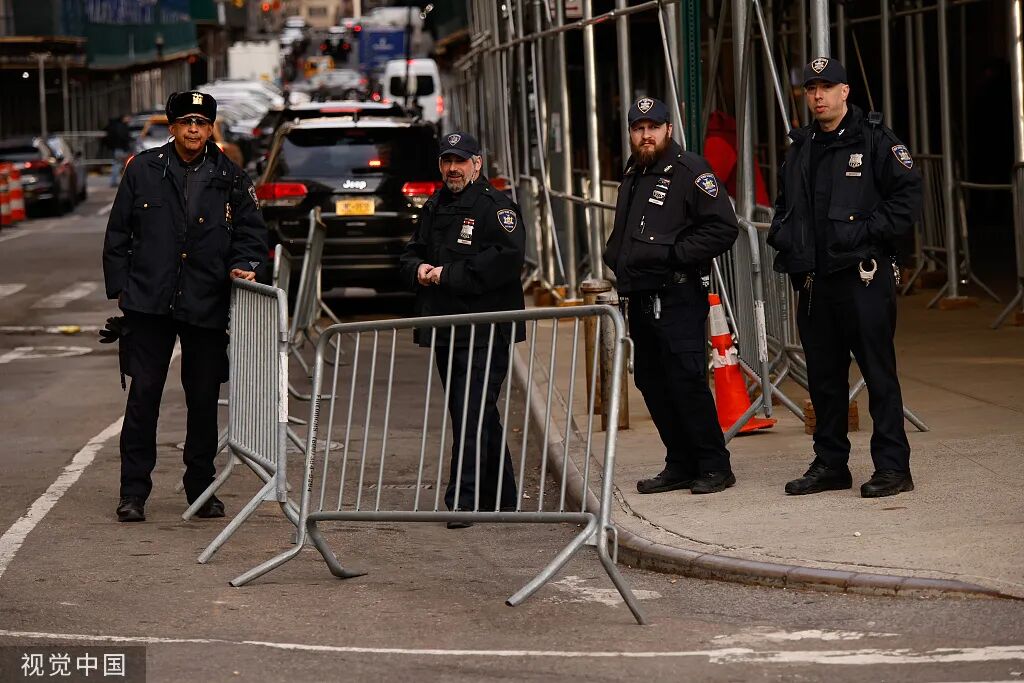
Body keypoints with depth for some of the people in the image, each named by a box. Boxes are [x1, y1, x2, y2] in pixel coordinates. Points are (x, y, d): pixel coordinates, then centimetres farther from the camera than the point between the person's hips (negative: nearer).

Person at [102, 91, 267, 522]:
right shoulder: (143, 170, 5)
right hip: (148, 303, -1)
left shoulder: (231, 179, 6)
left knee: (204, 401, 7)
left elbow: (252, 232, 11)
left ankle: (201, 488, 20)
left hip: (206, 307, 1)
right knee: (143, 397, -2)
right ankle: (133, 492, 5)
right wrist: (120, 287, 2)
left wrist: (242, 265, -8)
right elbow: (118, 233, 7)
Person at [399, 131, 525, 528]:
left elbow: (508, 258, -20)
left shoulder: (496, 206, -6)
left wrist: (450, 275, -18)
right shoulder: (434, 209, 19)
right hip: (445, 330, 8)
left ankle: (463, 501, -15)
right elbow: (411, 255, 27)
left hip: (485, 331, -8)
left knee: (472, 416, -13)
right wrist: (419, 269, 2)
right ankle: (500, 498, 23)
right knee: (474, 415, 14)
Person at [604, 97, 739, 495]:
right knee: (651, 382, 10)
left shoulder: (690, 172, -8)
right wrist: (616, 257, 15)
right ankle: (681, 466, 18)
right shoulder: (632, 176, 20)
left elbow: (723, 229, -15)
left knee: (686, 380, -13)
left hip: (678, 296, -9)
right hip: (640, 298, 9)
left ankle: (714, 467, -6)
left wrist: (673, 253, -18)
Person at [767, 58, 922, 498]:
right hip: (814, 281, 7)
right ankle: (830, 464, 19)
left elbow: (907, 195, -7)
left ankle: (892, 466, -4)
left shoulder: (874, 140, -2)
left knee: (878, 372, -6)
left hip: (863, 275, -7)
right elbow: (784, 204, 29)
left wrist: (870, 232, -14)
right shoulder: (801, 148, 17)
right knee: (823, 376, 11)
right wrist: (783, 236, 11)